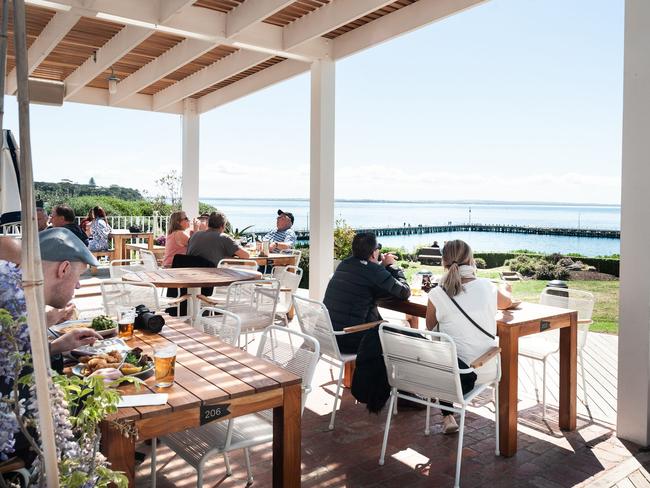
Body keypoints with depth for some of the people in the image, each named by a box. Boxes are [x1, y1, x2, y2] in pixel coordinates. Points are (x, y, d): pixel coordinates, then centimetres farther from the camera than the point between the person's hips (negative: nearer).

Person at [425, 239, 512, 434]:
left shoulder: (437, 295, -13)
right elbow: (507, 302, 18)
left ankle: (447, 417, 24)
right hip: (488, 370, 3)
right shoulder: (487, 287, -6)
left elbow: (430, 327, 6)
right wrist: (506, 290, 40)